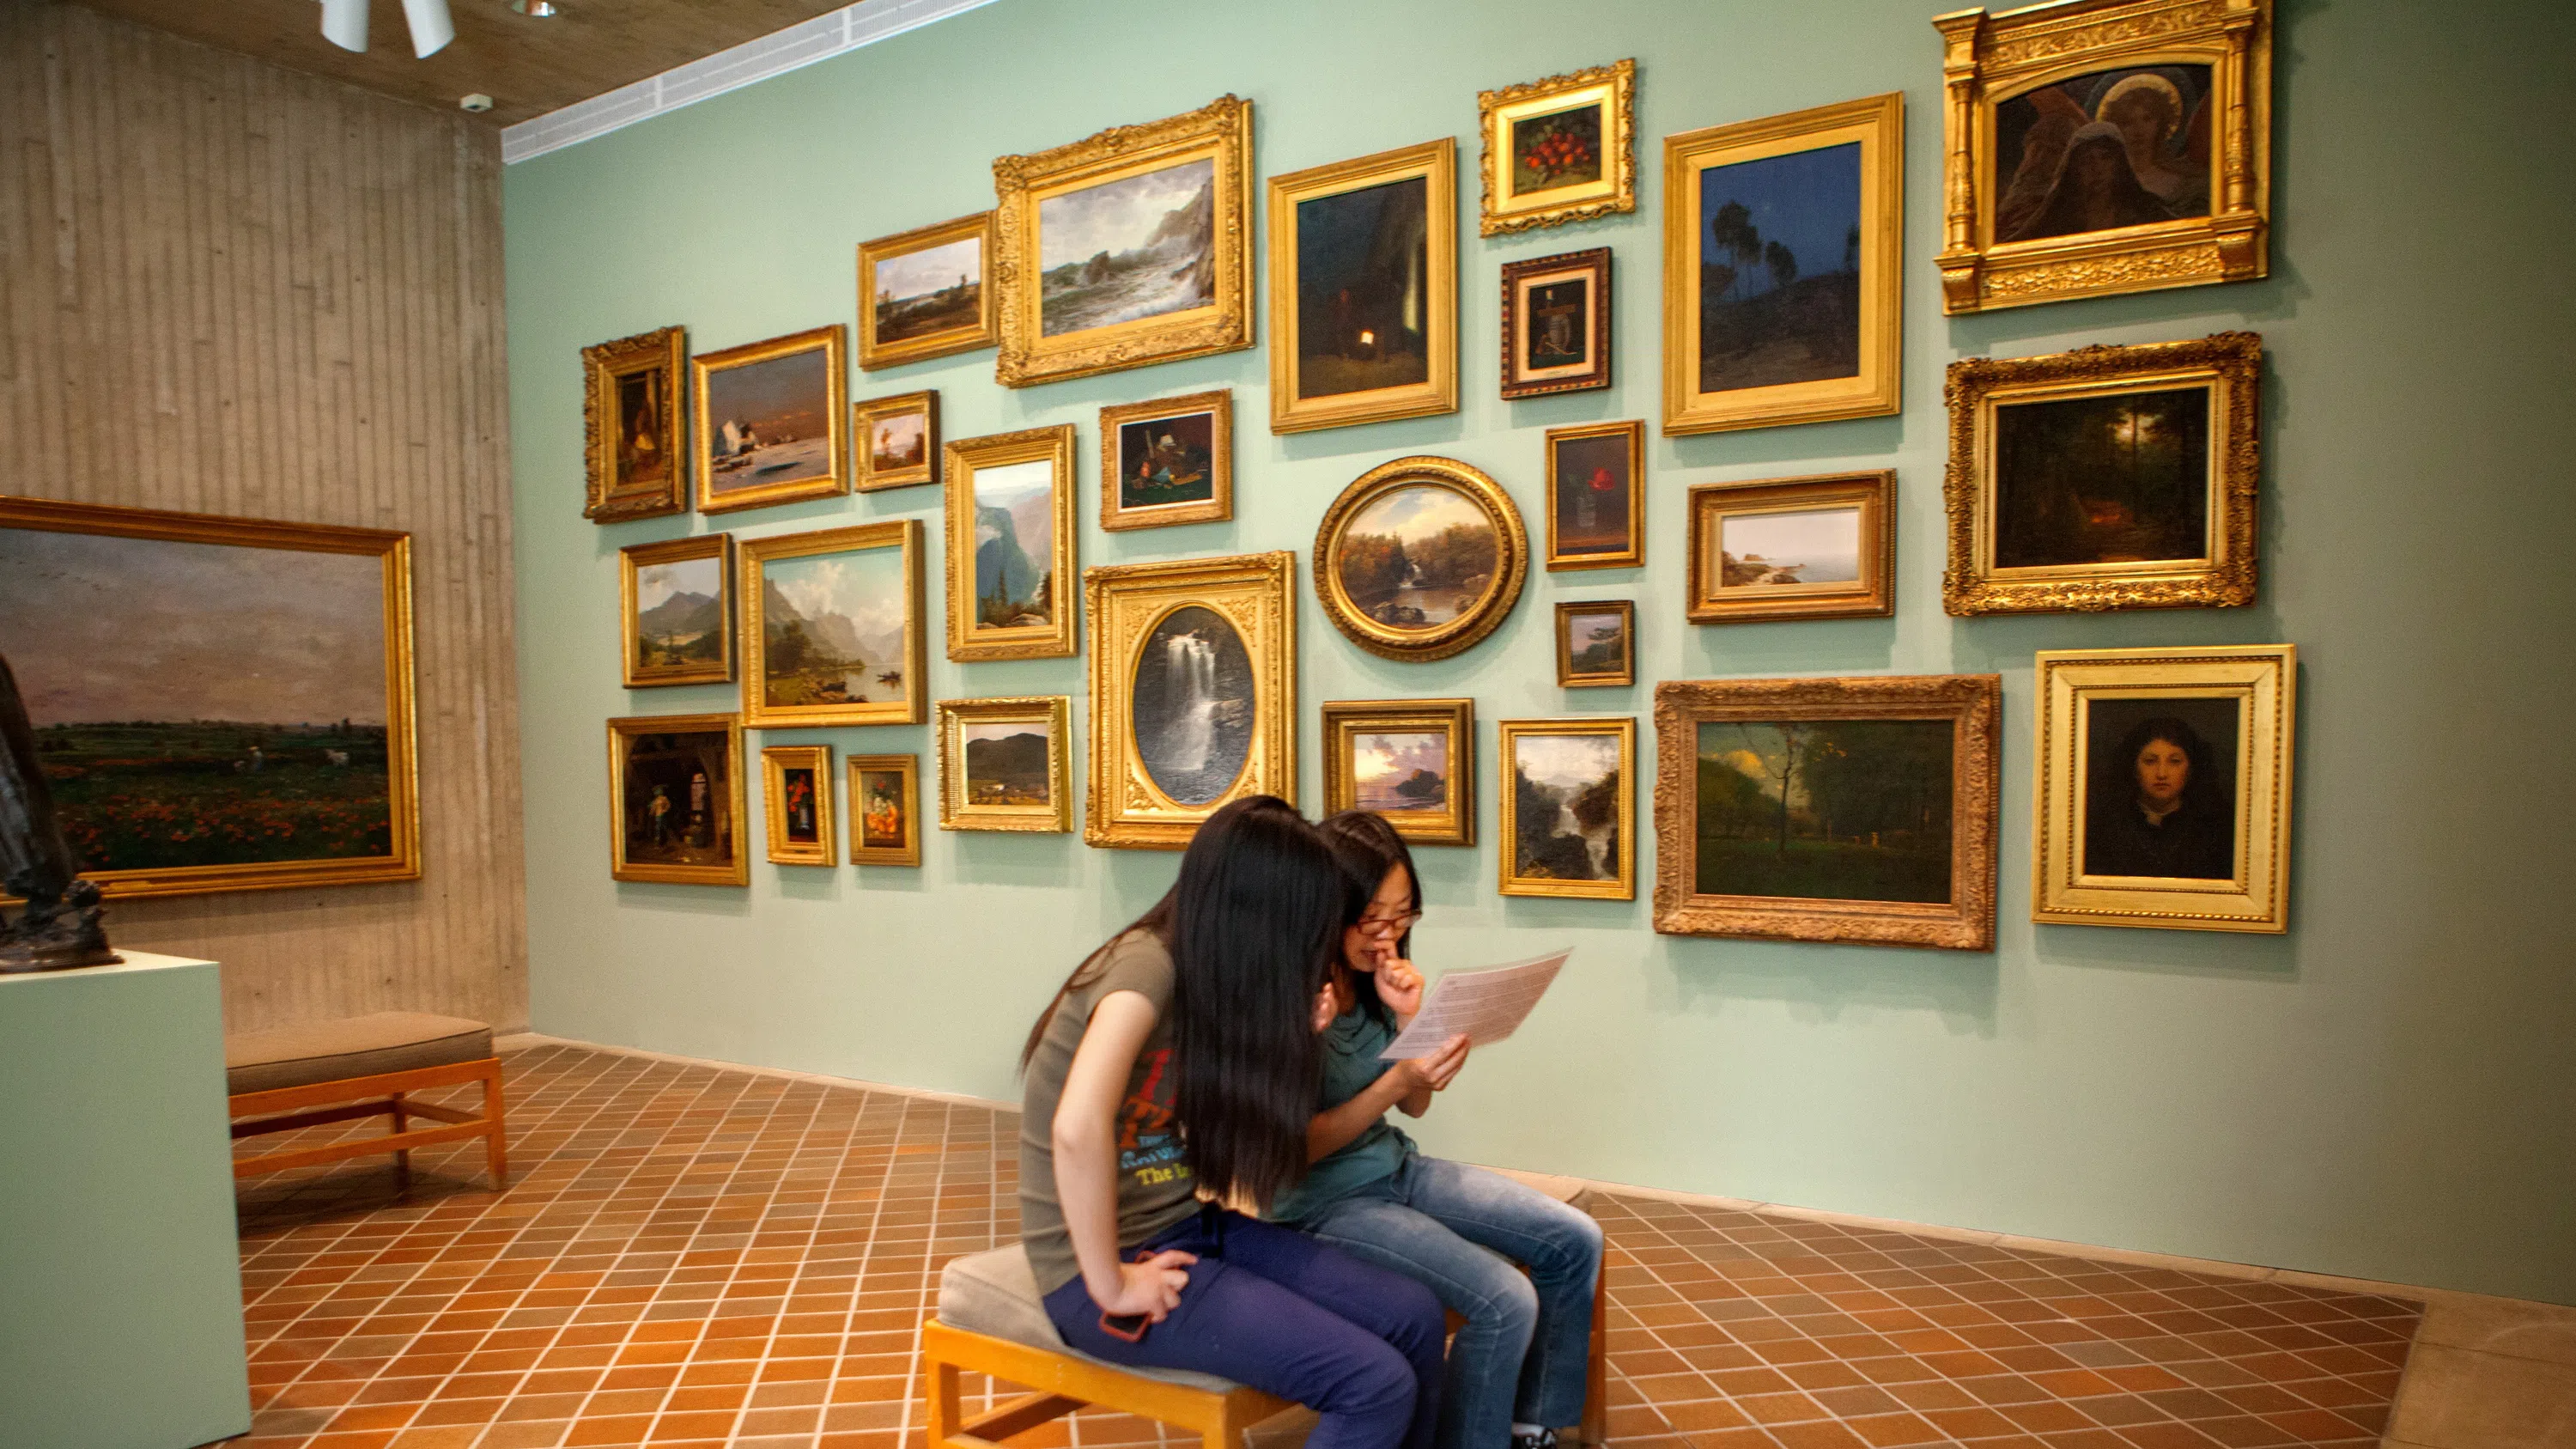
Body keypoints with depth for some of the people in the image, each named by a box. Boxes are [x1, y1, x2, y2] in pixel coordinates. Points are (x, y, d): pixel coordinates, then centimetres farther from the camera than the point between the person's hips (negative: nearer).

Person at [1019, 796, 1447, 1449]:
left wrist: (1292, 1037, -3)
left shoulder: (1209, 976, 5)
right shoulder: (1148, 966, -21)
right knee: (1377, 1383, -14)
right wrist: (1111, 1287, -26)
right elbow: (1079, 1128, -36)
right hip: (1103, 1266, -8)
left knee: (1414, 1316, 1)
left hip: (1191, 1227, 8)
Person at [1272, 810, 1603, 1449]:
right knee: (1506, 1302, -22)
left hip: (1397, 1167, 8)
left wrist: (1409, 1018, -11)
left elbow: (1416, 1106, 6)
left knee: (1576, 1241, 3)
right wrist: (1393, 1082, -28)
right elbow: (1297, 1147, -18)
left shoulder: (1375, 977, -1)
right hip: (1325, 1199, -8)